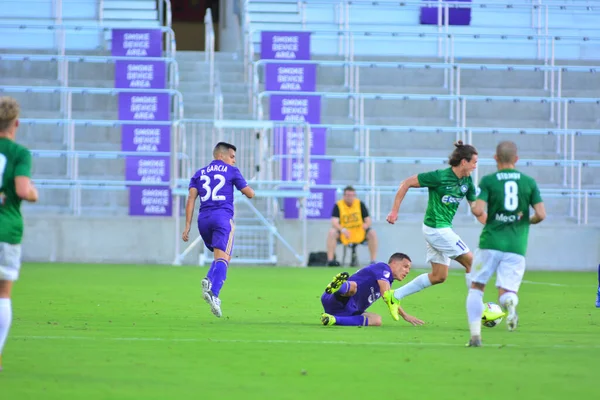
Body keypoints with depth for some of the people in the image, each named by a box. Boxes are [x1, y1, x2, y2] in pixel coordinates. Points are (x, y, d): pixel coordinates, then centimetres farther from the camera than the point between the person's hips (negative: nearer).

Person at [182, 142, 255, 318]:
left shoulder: (199, 174, 19)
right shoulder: (231, 171, 9)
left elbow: (191, 198, 8)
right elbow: (249, 194, 11)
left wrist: (188, 225, 4)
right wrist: (250, 189, 36)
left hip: (203, 219, 5)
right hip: (223, 217, -5)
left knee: (220, 256, 21)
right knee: (223, 258, -13)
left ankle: (209, 281, -8)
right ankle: (213, 293, -35)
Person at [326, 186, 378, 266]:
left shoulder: (360, 204, -2)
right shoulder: (338, 205, -7)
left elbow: (368, 220, -3)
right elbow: (334, 222, -17)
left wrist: (366, 225, -28)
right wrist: (342, 229, -37)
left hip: (359, 234, 1)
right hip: (343, 235, -1)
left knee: (372, 233, -24)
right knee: (332, 232, -30)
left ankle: (373, 260, -19)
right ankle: (330, 259, -27)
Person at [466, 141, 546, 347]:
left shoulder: (488, 181, -1)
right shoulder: (529, 182, 5)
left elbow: (478, 210, -14)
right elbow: (541, 214, -1)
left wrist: (485, 217, 11)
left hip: (490, 243, -1)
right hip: (517, 246, 1)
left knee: (476, 288, 16)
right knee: (505, 293, 4)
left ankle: (475, 334, 3)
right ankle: (510, 301, -35)